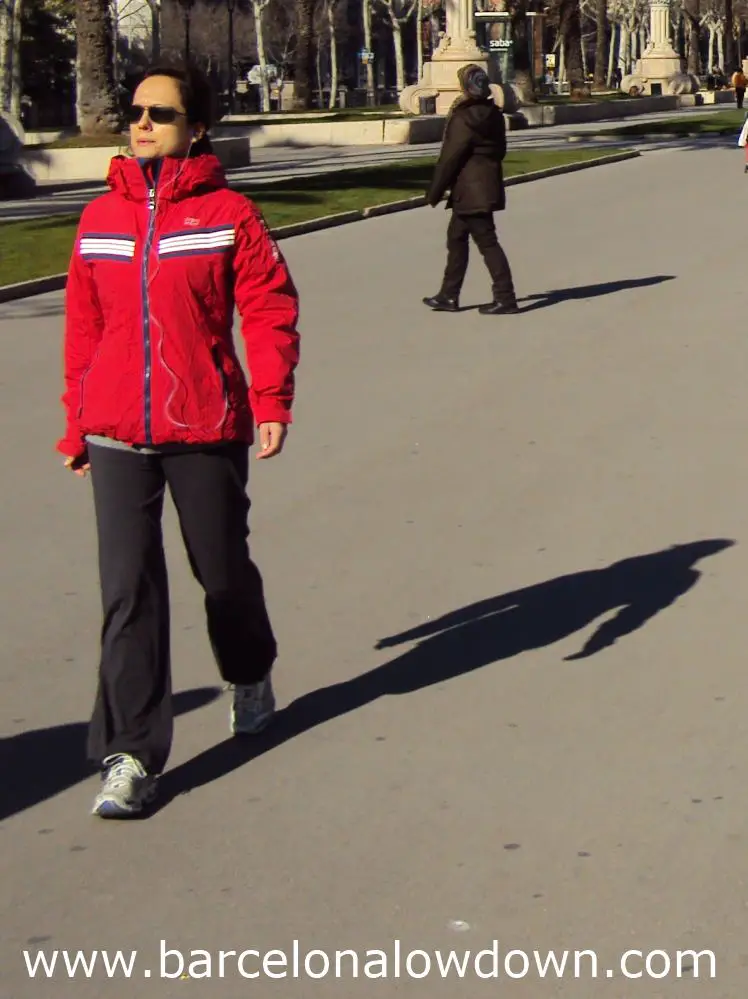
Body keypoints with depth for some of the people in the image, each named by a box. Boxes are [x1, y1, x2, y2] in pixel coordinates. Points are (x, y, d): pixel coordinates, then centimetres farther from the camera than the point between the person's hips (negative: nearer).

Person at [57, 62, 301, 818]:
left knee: (222, 570, 15)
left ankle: (250, 678, 45)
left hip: (207, 429, -2)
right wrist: (76, 424, 14)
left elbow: (270, 308, -6)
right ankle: (131, 756, 1)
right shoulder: (100, 218, 6)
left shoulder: (228, 214, -4)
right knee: (128, 591, -4)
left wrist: (272, 400, -16)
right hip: (117, 436, 2)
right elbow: (83, 327, 11)